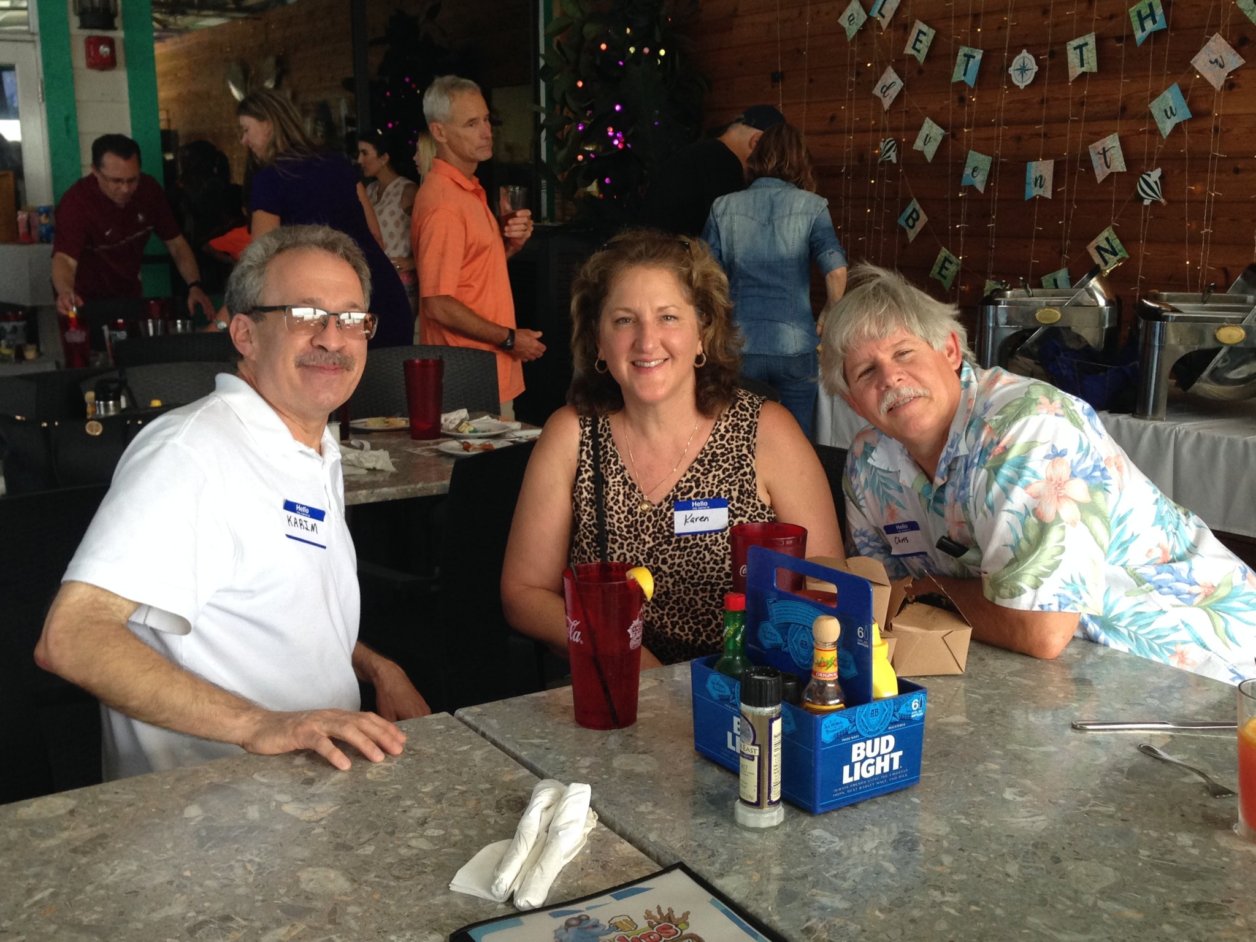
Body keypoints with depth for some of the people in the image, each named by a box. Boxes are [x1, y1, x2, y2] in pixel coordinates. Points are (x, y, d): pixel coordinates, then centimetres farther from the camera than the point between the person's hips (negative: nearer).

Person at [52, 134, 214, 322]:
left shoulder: (149, 189, -11)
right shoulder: (77, 201, -25)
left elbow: (176, 243, -5)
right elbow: (65, 259, -36)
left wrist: (194, 286, -22)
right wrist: (65, 292, -59)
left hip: (130, 294, 4)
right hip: (87, 302, -4)